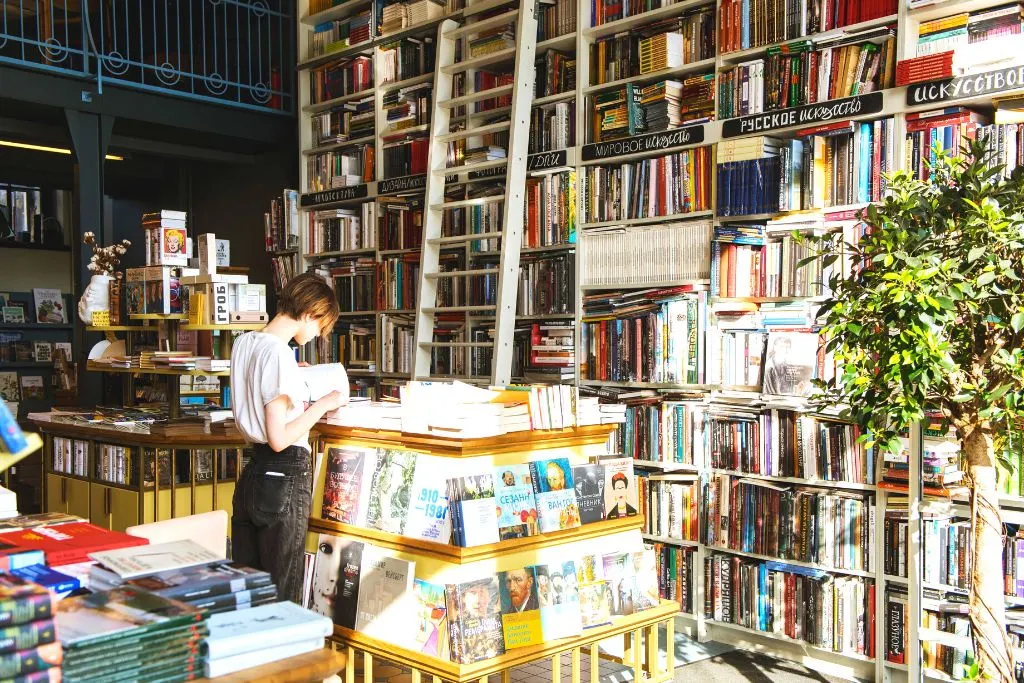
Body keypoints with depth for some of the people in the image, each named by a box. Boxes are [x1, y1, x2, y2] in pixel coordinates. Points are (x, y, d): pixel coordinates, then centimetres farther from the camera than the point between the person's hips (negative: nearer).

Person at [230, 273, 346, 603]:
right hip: (286, 477, -8)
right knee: (280, 596, 3)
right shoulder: (279, 353, -18)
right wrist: (324, 404, -12)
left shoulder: (243, 342, 7)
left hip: (252, 473, 8)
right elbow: (279, 439, -20)